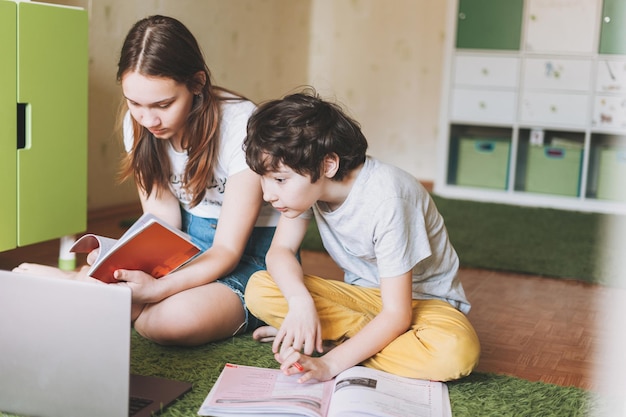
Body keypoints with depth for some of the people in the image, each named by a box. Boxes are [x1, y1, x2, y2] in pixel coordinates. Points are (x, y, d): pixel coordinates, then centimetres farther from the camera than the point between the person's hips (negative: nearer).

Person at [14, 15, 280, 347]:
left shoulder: (240, 125, -24)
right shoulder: (138, 122, -6)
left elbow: (227, 250, -23)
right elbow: (162, 224, -5)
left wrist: (154, 288, -40)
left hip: (252, 254, -4)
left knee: (178, 316, -31)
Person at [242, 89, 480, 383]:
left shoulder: (385, 198, -31)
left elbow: (397, 314, -29)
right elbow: (281, 250, -9)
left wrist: (330, 364, -38)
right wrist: (300, 300, -31)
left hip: (422, 299, -4)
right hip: (363, 292, 5)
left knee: (457, 351, -38)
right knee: (258, 291, -18)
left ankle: (330, 343, -20)